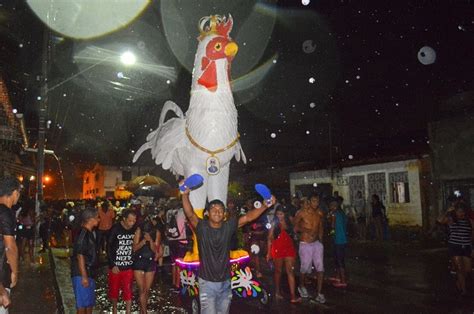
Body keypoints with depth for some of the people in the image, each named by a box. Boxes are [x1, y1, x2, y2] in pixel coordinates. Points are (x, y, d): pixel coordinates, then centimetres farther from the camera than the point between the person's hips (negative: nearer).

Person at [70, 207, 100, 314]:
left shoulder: (89, 233, 12)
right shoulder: (83, 234, -17)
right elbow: (80, 256, -21)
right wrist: (84, 276, -21)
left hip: (89, 273, 9)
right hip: (82, 275, -9)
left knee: (90, 303, 16)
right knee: (82, 305, -2)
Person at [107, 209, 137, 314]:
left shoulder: (135, 229, -6)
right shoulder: (115, 229, -13)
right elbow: (109, 247, -10)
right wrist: (113, 265, -12)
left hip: (129, 267, 1)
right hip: (116, 266, -1)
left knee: (128, 292, 1)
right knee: (114, 290, 16)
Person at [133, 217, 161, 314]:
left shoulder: (157, 233, -9)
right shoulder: (139, 230, -11)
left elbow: (155, 249, -9)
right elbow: (135, 248, -10)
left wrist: (150, 240, -26)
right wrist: (144, 240, -26)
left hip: (151, 262, 1)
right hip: (139, 262, -1)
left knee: (147, 290, 8)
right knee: (142, 289, -6)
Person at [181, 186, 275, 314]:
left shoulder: (228, 226, -2)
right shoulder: (202, 227, -10)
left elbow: (248, 217, -6)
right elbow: (190, 214, -26)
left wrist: (265, 205, -18)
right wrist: (185, 195, -40)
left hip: (225, 282, 4)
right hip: (207, 282, -4)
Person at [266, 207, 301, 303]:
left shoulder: (289, 222, 5)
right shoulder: (274, 224, 1)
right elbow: (270, 238, 0)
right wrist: (269, 252, -2)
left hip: (289, 249, 1)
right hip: (277, 249, -1)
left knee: (290, 271, -6)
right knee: (278, 271, 11)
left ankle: (293, 296, -9)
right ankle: (277, 291, 27)